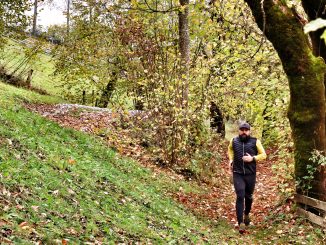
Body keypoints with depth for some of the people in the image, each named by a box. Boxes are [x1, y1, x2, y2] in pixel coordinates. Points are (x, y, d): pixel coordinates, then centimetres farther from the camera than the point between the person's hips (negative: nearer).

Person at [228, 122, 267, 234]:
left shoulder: (255, 142, -3)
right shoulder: (234, 141, 2)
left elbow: (263, 155, 1)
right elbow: (230, 149, 25)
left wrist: (253, 158, -14)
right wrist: (231, 160, 10)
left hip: (251, 174, 1)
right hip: (238, 174, 0)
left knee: (248, 196, 15)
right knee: (240, 197, -10)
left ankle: (247, 214, 44)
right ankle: (241, 223, -9)